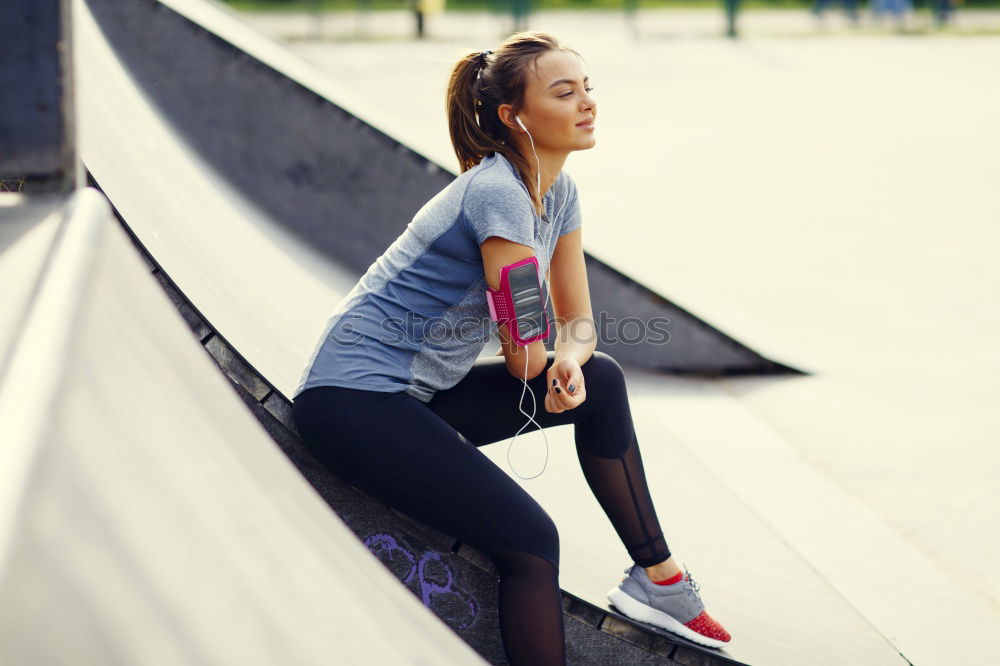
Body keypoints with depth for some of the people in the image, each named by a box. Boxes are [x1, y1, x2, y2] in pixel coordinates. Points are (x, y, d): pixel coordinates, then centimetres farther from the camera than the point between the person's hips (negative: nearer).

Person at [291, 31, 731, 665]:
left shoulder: (559, 191, 6)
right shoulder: (498, 194, -22)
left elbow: (578, 320, 11)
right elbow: (524, 357, -17)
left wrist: (570, 359, -12)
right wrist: (552, 357, 6)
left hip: (425, 393, 10)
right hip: (355, 399, -10)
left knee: (600, 380, 6)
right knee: (530, 540, -20)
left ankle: (655, 576, 15)